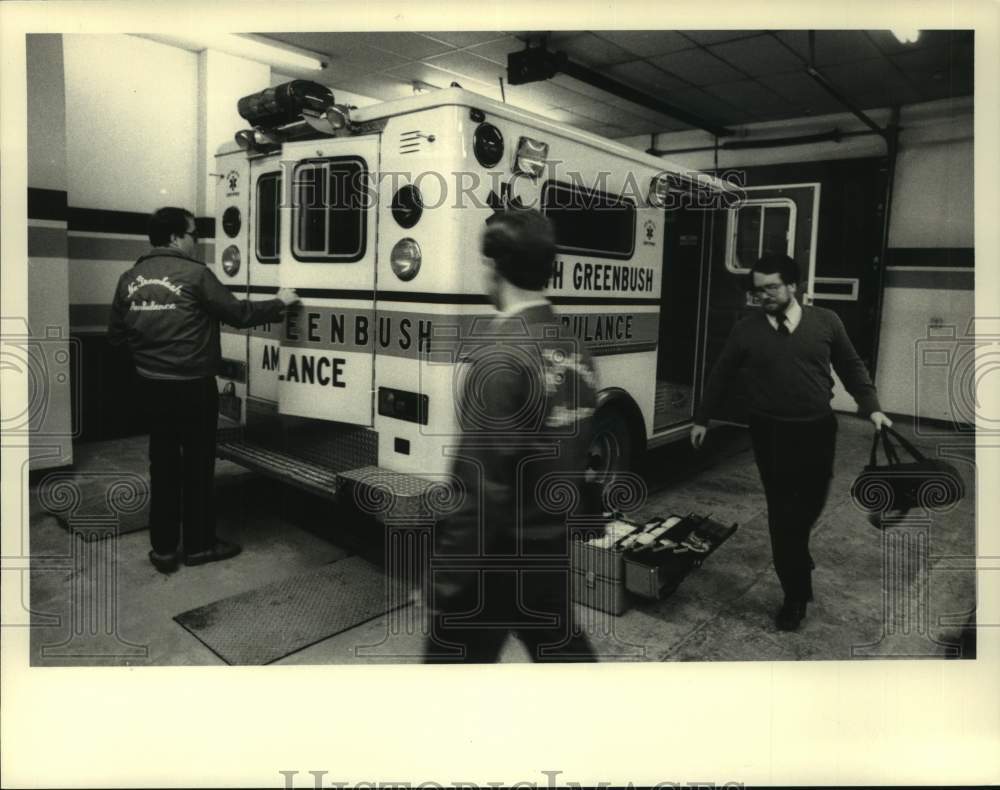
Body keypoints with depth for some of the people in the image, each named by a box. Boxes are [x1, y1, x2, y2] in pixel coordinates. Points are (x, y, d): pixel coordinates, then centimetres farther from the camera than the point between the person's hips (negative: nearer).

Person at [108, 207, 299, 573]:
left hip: (151, 385, 6)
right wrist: (279, 302, 6)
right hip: (192, 386, -6)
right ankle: (198, 545, 18)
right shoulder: (194, 274, -12)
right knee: (197, 464, 7)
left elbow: (116, 334, 10)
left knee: (163, 464, 13)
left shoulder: (130, 278, 6)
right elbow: (238, 313, -7)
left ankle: (163, 548, 19)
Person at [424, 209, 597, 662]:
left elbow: (481, 488, -24)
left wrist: (447, 584, -16)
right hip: (553, 545, 8)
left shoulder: (498, 354, -21)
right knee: (562, 650, 23)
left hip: (497, 555, -7)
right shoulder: (575, 351, 4)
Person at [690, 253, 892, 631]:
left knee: (811, 503, 15)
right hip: (771, 434, -1)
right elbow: (720, 375, 7)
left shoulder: (826, 322, 0)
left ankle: (796, 553, 48)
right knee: (782, 512, 1)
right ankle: (795, 596, 13)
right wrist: (702, 419, 10)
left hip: (818, 430, 2)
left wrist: (871, 407, 1)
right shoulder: (746, 329, -1)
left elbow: (852, 367, 9)